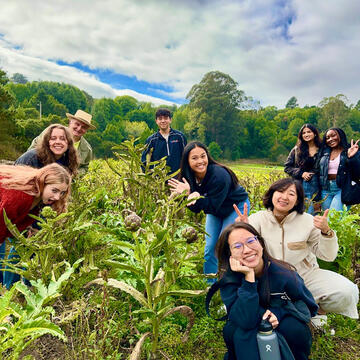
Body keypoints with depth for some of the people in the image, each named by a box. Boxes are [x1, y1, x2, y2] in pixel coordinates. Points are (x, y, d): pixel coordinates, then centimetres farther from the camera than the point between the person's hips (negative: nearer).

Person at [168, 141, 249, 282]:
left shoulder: (219, 175, -35)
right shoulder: (189, 177, -18)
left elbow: (212, 206, -32)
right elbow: (196, 209, -17)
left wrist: (197, 198, -48)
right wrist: (187, 194, -36)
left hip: (236, 207, -5)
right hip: (215, 210, 6)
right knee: (210, 248, 5)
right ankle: (210, 284, 22)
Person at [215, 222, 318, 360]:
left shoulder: (283, 273, -19)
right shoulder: (228, 279, -22)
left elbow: (309, 306, -5)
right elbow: (245, 321, -34)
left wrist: (279, 313, -24)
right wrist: (249, 276, -38)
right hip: (246, 339, -2)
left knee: (293, 326, -28)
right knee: (243, 330, -32)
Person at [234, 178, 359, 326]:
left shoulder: (307, 220, -5)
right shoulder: (258, 219, -7)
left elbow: (328, 256, -4)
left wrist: (326, 231, -22)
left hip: (306, 276, 1)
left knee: (347, 292, -20)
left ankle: (316, 308, 11)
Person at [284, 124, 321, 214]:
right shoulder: (297, 149, 8)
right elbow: (287, 167, 7)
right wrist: (301, 173, -6)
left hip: (315, 185, -1)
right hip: (299, 185, 1)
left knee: (311, 213, -2)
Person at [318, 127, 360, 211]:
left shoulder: (350, 150, 1)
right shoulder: (324, 152, 13)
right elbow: (319, 172, 15)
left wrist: (351, 157, -21)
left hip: (342, 189, -4)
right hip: (325, 190, 4)